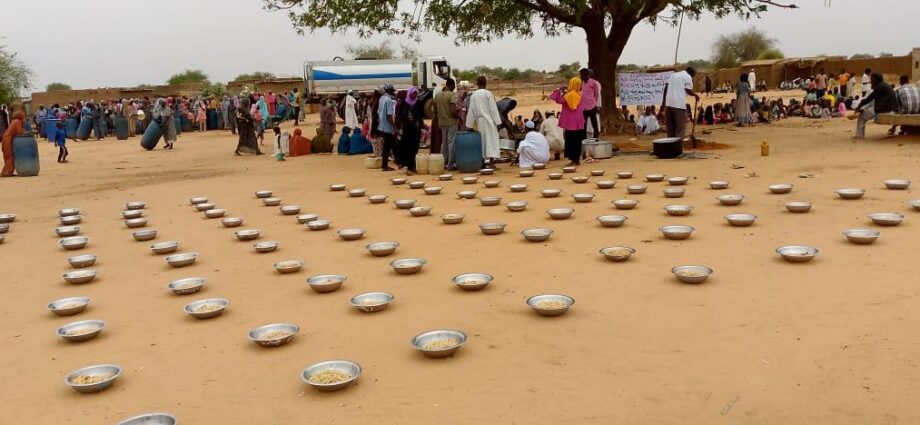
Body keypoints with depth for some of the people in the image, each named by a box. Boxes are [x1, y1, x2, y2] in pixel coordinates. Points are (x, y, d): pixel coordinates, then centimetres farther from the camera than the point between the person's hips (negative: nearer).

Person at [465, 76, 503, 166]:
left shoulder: (473, 95, 3)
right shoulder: (488, 93, -7)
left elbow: (471, 110, 5)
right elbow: (493, 108, -8)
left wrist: (469, 125, 9)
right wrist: (497, 122, -5)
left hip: (479, 121, 4)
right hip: (489, 120, -4)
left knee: (482, 140, 12)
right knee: (491, 139, -2)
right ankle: (491, 160, -10)